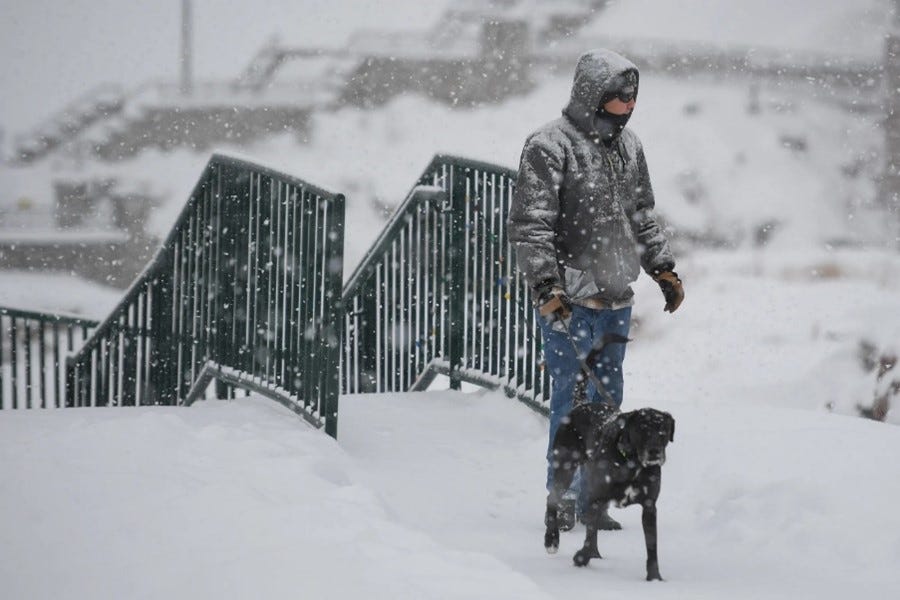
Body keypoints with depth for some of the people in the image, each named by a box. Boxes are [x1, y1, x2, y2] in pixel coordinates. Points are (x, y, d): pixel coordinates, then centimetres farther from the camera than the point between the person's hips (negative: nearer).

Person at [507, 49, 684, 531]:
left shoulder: (627, 145, 13)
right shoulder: (549, 147, -11)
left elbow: (642, 216, 25)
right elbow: (530, 225, -14)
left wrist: (662, 268, 19)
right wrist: (545, 285, -21)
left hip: (616, 299, 7)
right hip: (570, 301, -7)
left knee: (607, 400, 10)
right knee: (573, 400, -6)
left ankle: (592, 499, 17)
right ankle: (563, 500, 1)